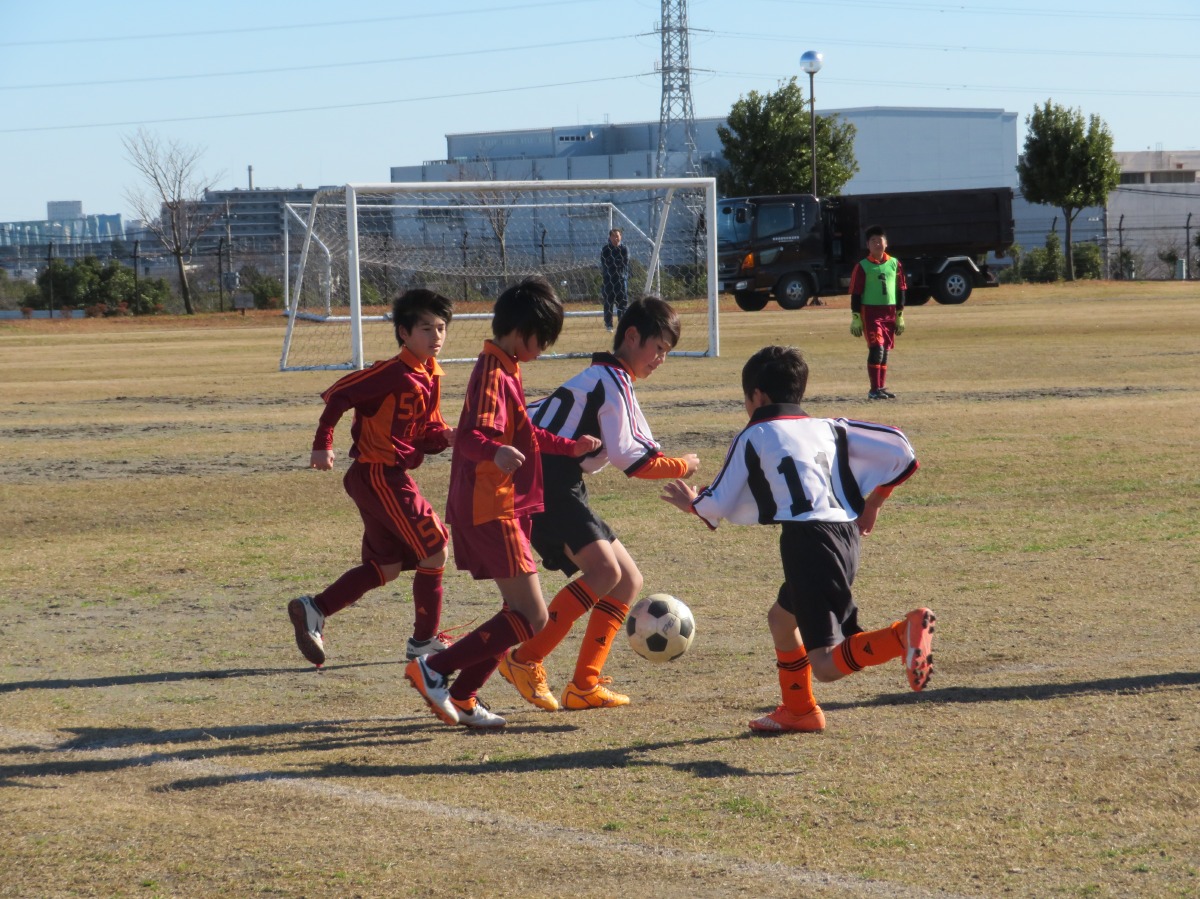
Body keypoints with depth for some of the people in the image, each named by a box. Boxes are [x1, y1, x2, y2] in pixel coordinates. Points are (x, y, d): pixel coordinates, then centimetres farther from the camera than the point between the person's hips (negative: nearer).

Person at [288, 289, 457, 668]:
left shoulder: (431, 378, 10)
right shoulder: (395, 373, -18)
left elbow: (426, 434, 14)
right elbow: (338, 395, -19)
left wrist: (447, 437, -8)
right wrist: (323, 445, -20)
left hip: (391, 477, 10)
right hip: (379, 476, -10)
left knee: (386, 566, 14)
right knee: (433, 550, -3)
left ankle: (313, 609, 11)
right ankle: (424, 641, 9)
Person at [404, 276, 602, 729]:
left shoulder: (504, 369, 17)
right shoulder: (494, 375, -16)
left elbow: (524, 435, 32)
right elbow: (471, 438, -31)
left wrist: (569, 447, 38)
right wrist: (497, 453, -51)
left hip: (503, 508, 11)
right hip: (490, 509, -11)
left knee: (520, 612, 13)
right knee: (531, 618, -12)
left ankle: (461, 698, 15)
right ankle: (434, 669, -10)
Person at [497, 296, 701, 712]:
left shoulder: (600, 378, 24)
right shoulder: (612, 380, -8)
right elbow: (626, 457, -13)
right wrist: (681, 467, 0)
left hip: (558, 492, 11)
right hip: (549, 489, -11)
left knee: (629, 581, 7)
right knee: (605, 570, -27)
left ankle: (583, 686, 3)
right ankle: (525, 659, -22)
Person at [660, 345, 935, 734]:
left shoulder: (752, 438, 6)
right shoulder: (829, 429, 20)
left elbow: (717, 505, 9)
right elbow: (901, 451, 14)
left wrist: (691, 501, 31)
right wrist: (871, 504, 25)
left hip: (807, 540, -7)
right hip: (847, 537, 7)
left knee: (826, 665, -13)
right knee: (781, 617, 31)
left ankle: (904, 632, -35)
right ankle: (798, 710, 36)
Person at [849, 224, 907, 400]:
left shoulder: (895, 264, 8)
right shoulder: (862, 266, -3)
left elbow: (901, 291, 12)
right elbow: (855, 294, -3)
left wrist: (900, 316, 9)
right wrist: (855, 319, -7)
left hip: (890, 313, 4)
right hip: (870, 312, -4)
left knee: (885, 351, 9)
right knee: (876, 349, -13)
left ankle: (882, 387, 16)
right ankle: (874, 390, -12)